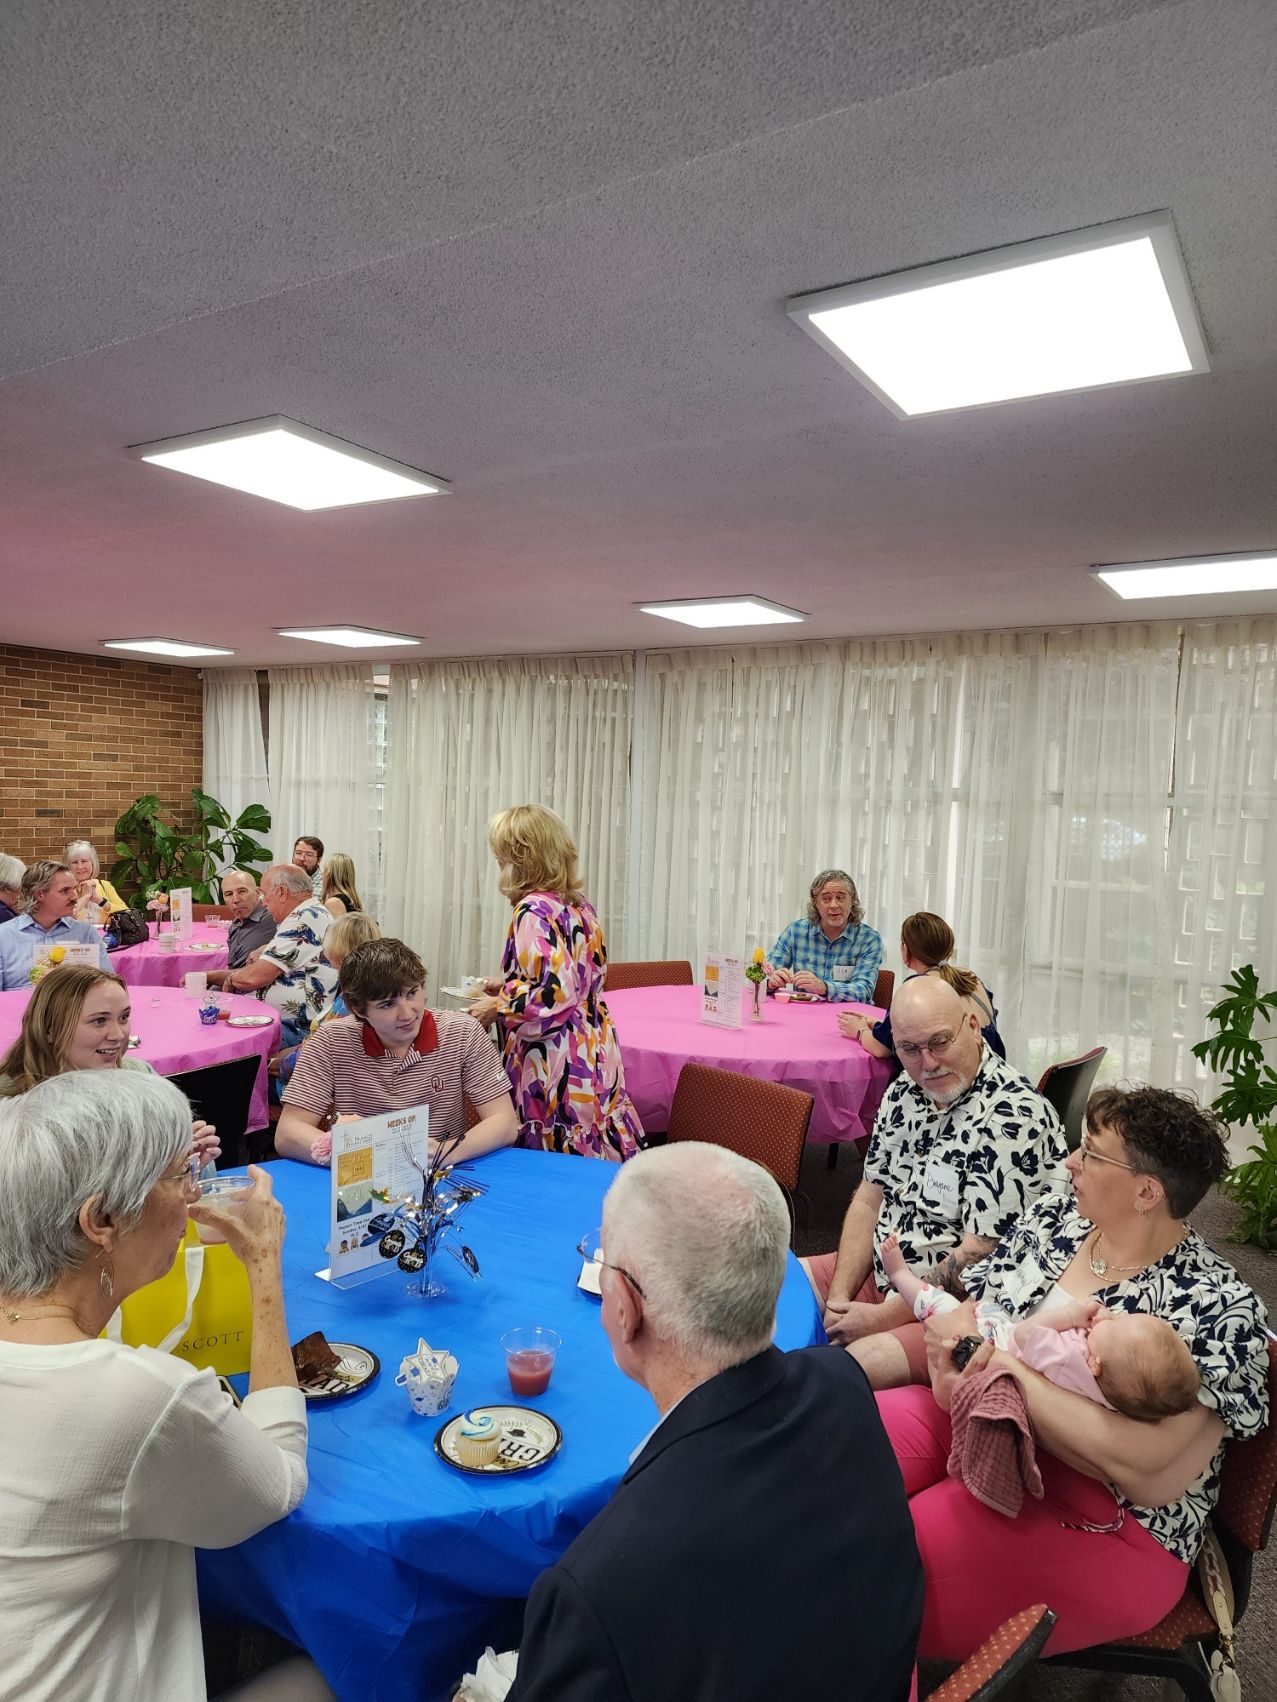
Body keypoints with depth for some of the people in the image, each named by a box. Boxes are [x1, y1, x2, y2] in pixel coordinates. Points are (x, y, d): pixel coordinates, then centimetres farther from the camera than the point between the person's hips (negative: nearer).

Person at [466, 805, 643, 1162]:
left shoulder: (535, 911, -16)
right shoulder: (579, 903, 9)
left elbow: (555, 994, -23)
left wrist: (497, 1007, -10)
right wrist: (508, 985, 21)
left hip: (555, 1065, -9)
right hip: (594, 1053, 9)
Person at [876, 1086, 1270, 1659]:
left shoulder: (1218, 1310, -16)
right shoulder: (1052, 1218, 2)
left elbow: (1141, 1467, -25)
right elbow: (963, 1303, 8)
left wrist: (1011, 1366, -25)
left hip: (1103, 1520, -6)